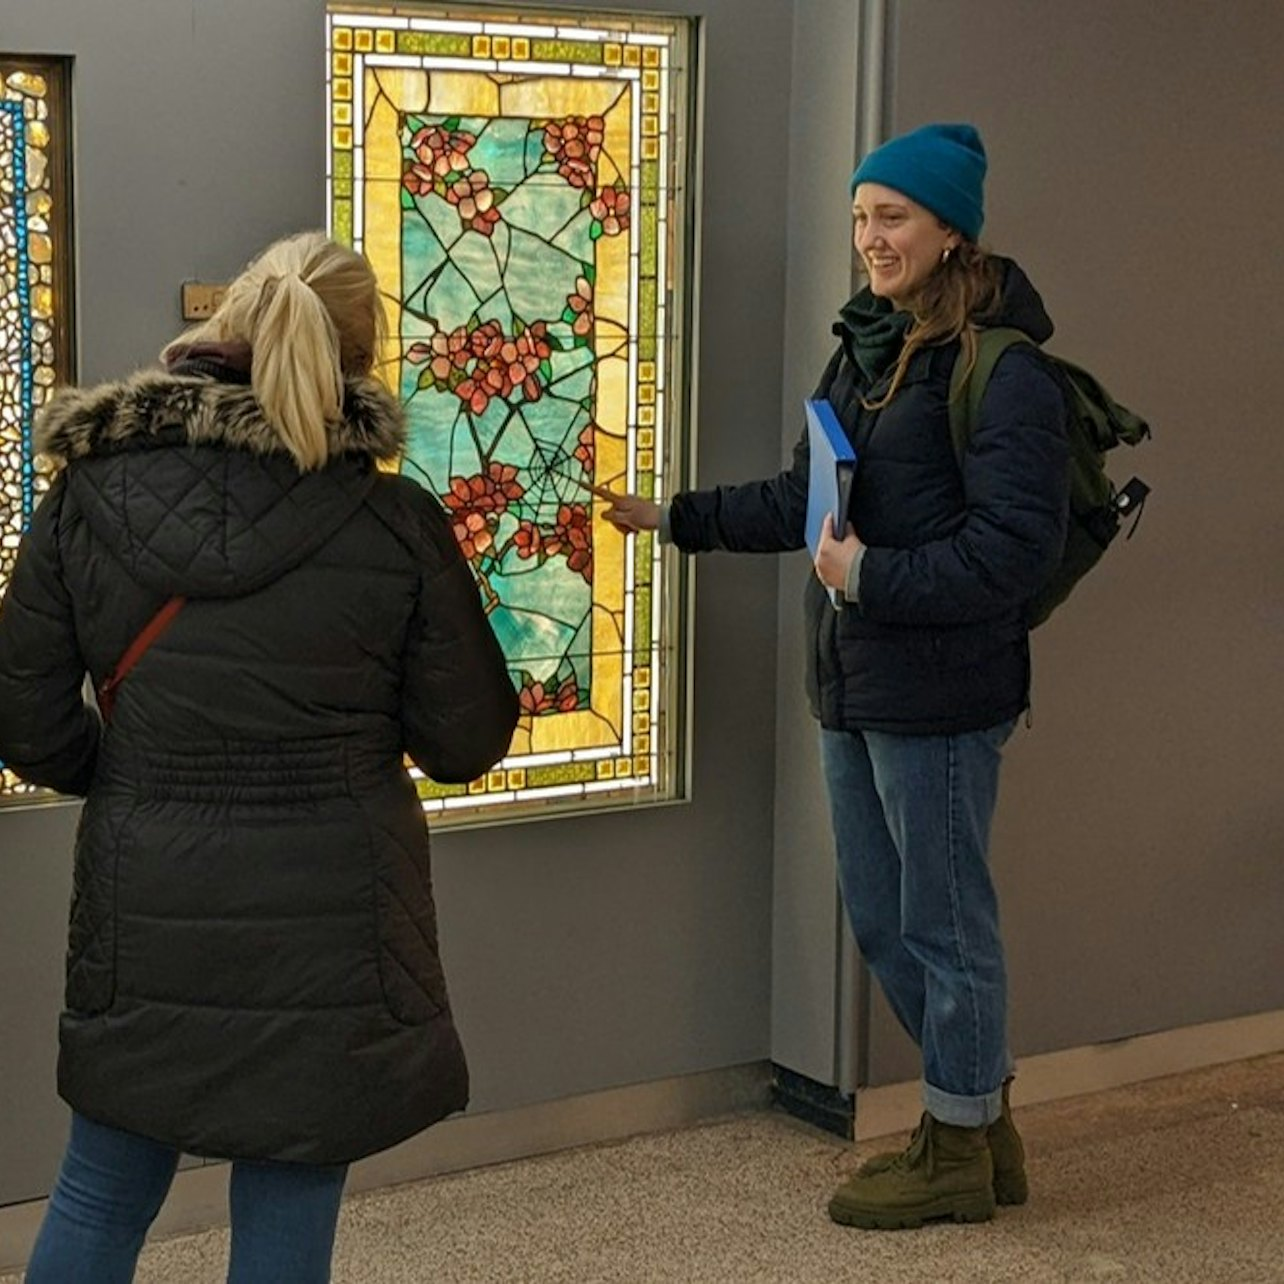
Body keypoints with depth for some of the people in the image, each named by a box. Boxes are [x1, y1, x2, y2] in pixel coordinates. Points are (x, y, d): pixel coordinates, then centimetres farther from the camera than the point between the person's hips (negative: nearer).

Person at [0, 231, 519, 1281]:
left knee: (99, 1196, 19)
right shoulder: (394, 522, -11)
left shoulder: (88, 499, -4)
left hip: (146, 916, 2)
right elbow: (467, 741, -3)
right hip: (329, 922, -2)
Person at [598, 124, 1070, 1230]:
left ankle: (960, 1154, 22)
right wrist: (679, 518, 18)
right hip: (852, 685, 9)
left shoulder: (1000, 369, -15)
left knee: (943, 921, 4)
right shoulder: (864, 348, 12)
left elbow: (1017, 544, -20)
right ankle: (979, 1125, 33)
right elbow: (805, 503, 20)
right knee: (880, 920, 17)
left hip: (941, 693, -9)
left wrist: (874, 578, -20)